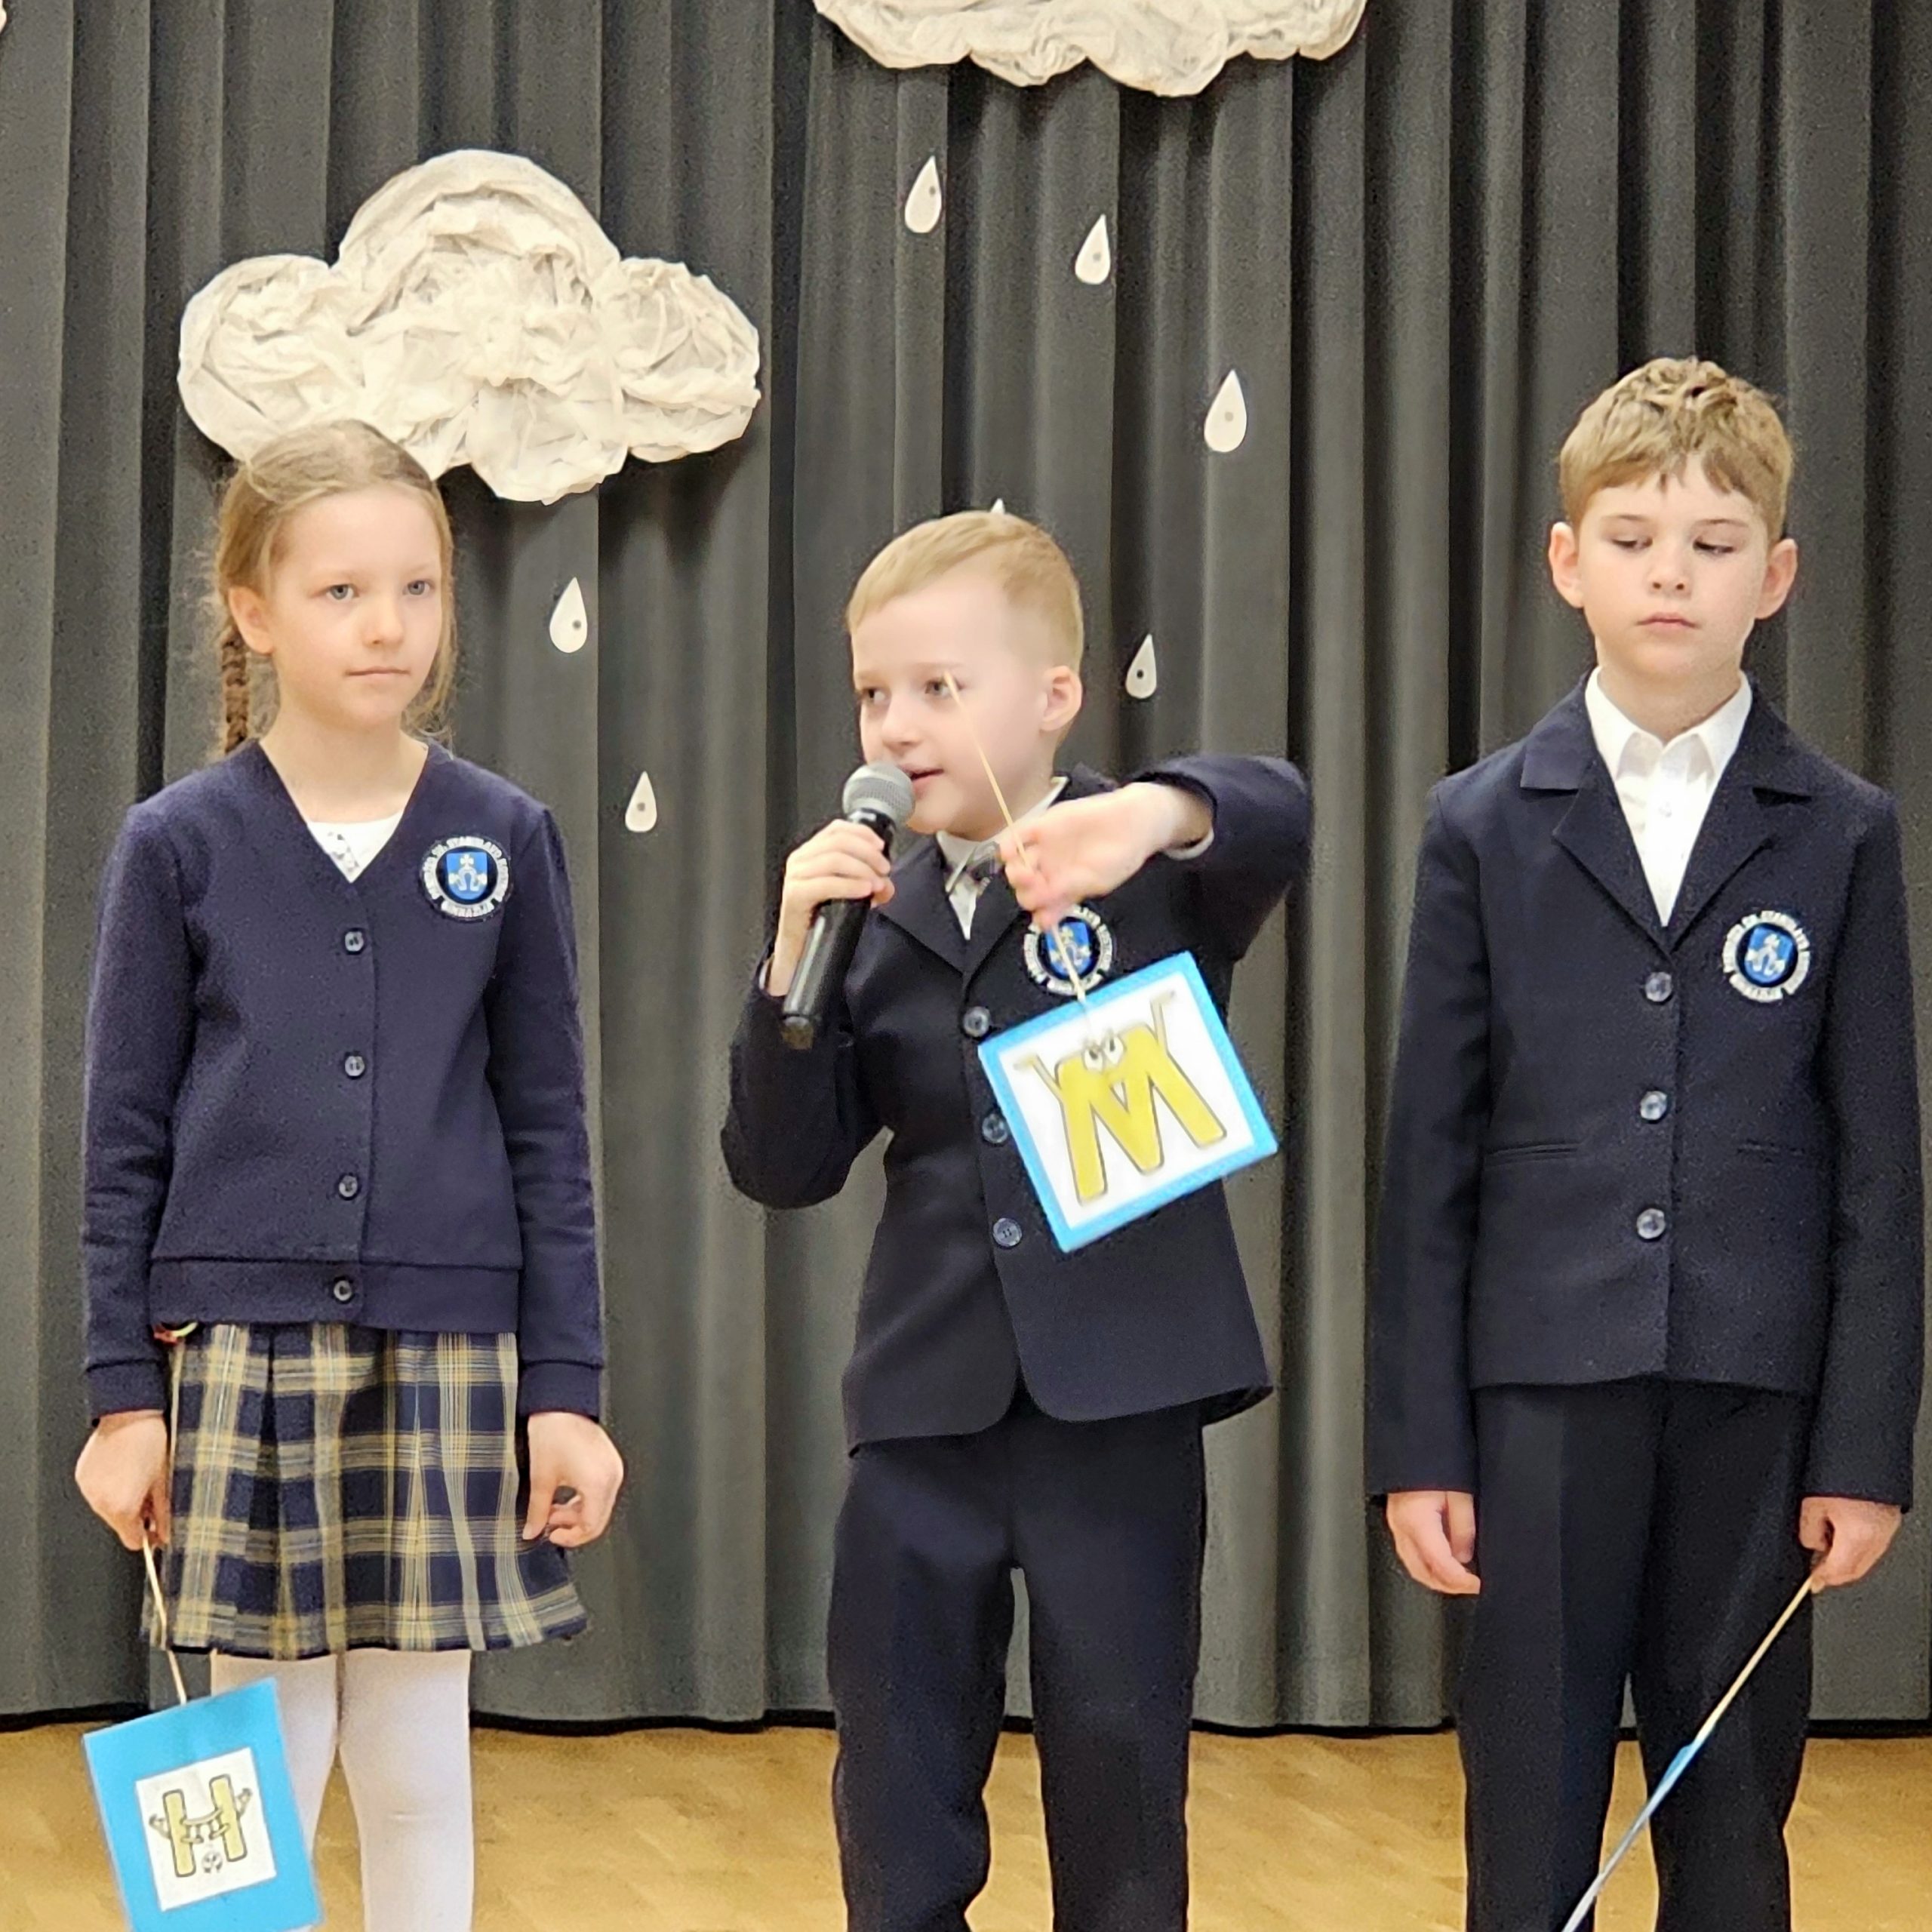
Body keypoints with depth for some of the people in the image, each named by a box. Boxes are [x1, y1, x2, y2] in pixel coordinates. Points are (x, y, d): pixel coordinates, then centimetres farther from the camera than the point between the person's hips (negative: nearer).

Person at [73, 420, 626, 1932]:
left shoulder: (506, 841, 3)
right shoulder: (181, 845, 0)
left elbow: (546, 1129, 5)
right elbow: (128, 1136, 2)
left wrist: (566, 1387, 1)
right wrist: (126, 1392, -1)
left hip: (443, 1355, 1)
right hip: (239, 1350, -1)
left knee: (418, 1770, 6)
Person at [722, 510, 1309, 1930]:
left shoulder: (1155, 875, -2)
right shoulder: (877, 917, 7)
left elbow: (1280, 814, -25)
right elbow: (784, 1167, 3)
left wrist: (1156, 813, -45)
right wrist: (797, 964, -10)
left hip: (1120, 1400, -3)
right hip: (927, 1404, 3)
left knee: (1120, 1775, 7)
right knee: (899, 1794, 8)